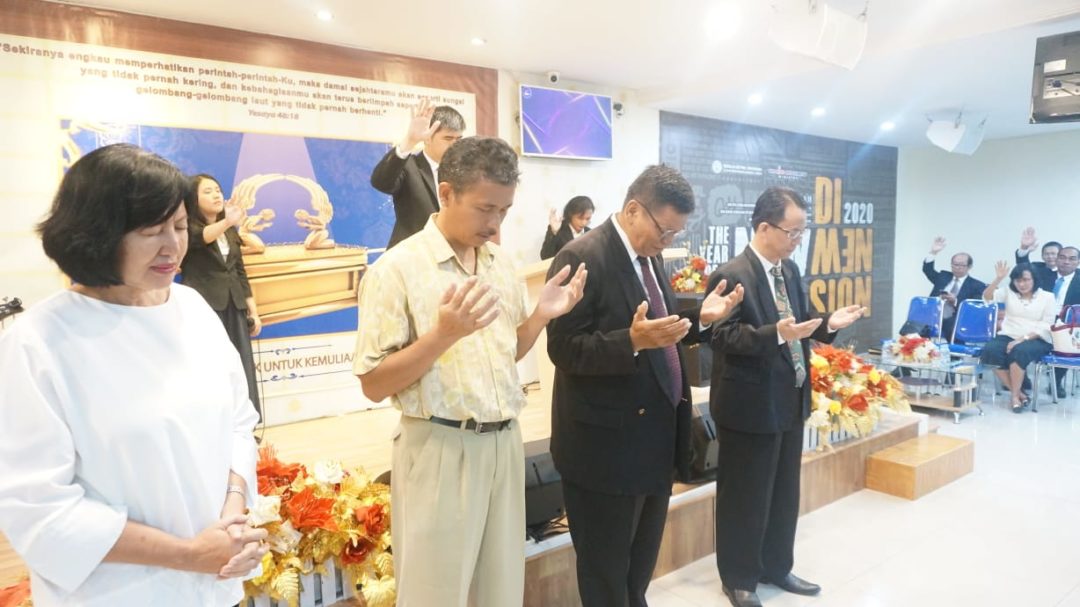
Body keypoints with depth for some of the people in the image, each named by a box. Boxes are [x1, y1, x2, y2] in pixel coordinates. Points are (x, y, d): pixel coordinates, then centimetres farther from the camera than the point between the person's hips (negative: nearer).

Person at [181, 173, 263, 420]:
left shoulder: (231, 233, 14)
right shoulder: (188, 228, -4)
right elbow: (202, 237, -28)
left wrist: (253, 311, 11)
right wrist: (227, 221, -48)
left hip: (233, 309, 6)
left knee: (240, 370, 6)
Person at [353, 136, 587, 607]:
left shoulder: (502, 263, 8)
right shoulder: (397, 268, -12)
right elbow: (374, 384, -12)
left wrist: (542, 315, -2)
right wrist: (443, 333, -26)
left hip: (504, 444, 6)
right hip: (441, 450, -5)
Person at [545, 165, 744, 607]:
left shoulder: (650, 256, 10)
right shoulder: (581, 258, -17)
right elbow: (564, 349, -22)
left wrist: (700, 319, 1)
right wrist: (633, 341, -34)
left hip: (655, 437, 9)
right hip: (608, 443, -8)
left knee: (641, 564, 24)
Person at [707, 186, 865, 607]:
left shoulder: (789, 270, 7)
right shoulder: (730, 276, -19)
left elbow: (798, 322, 15)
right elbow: (725, 337, -23)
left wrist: (827, 324, -3)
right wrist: (777, 334, -34)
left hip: (790, 400, 9)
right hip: (750, 405, -8)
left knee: (785, 492, 21)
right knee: (745, 497, 8)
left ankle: (776, 567, 40)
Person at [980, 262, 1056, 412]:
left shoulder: (1047, 297, 3)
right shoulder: (1009, 293, 11)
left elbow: (1046, 327, -4)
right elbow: (987, 297, -5)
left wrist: (1023, 339, -17)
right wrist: (998, 278, -17)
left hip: (1036, 340, -3)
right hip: (1008, 336, 3)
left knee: (1020, 351, -37)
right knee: (990, 351, -29)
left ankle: (1015, 395, -20)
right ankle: (1020, 394, -18)